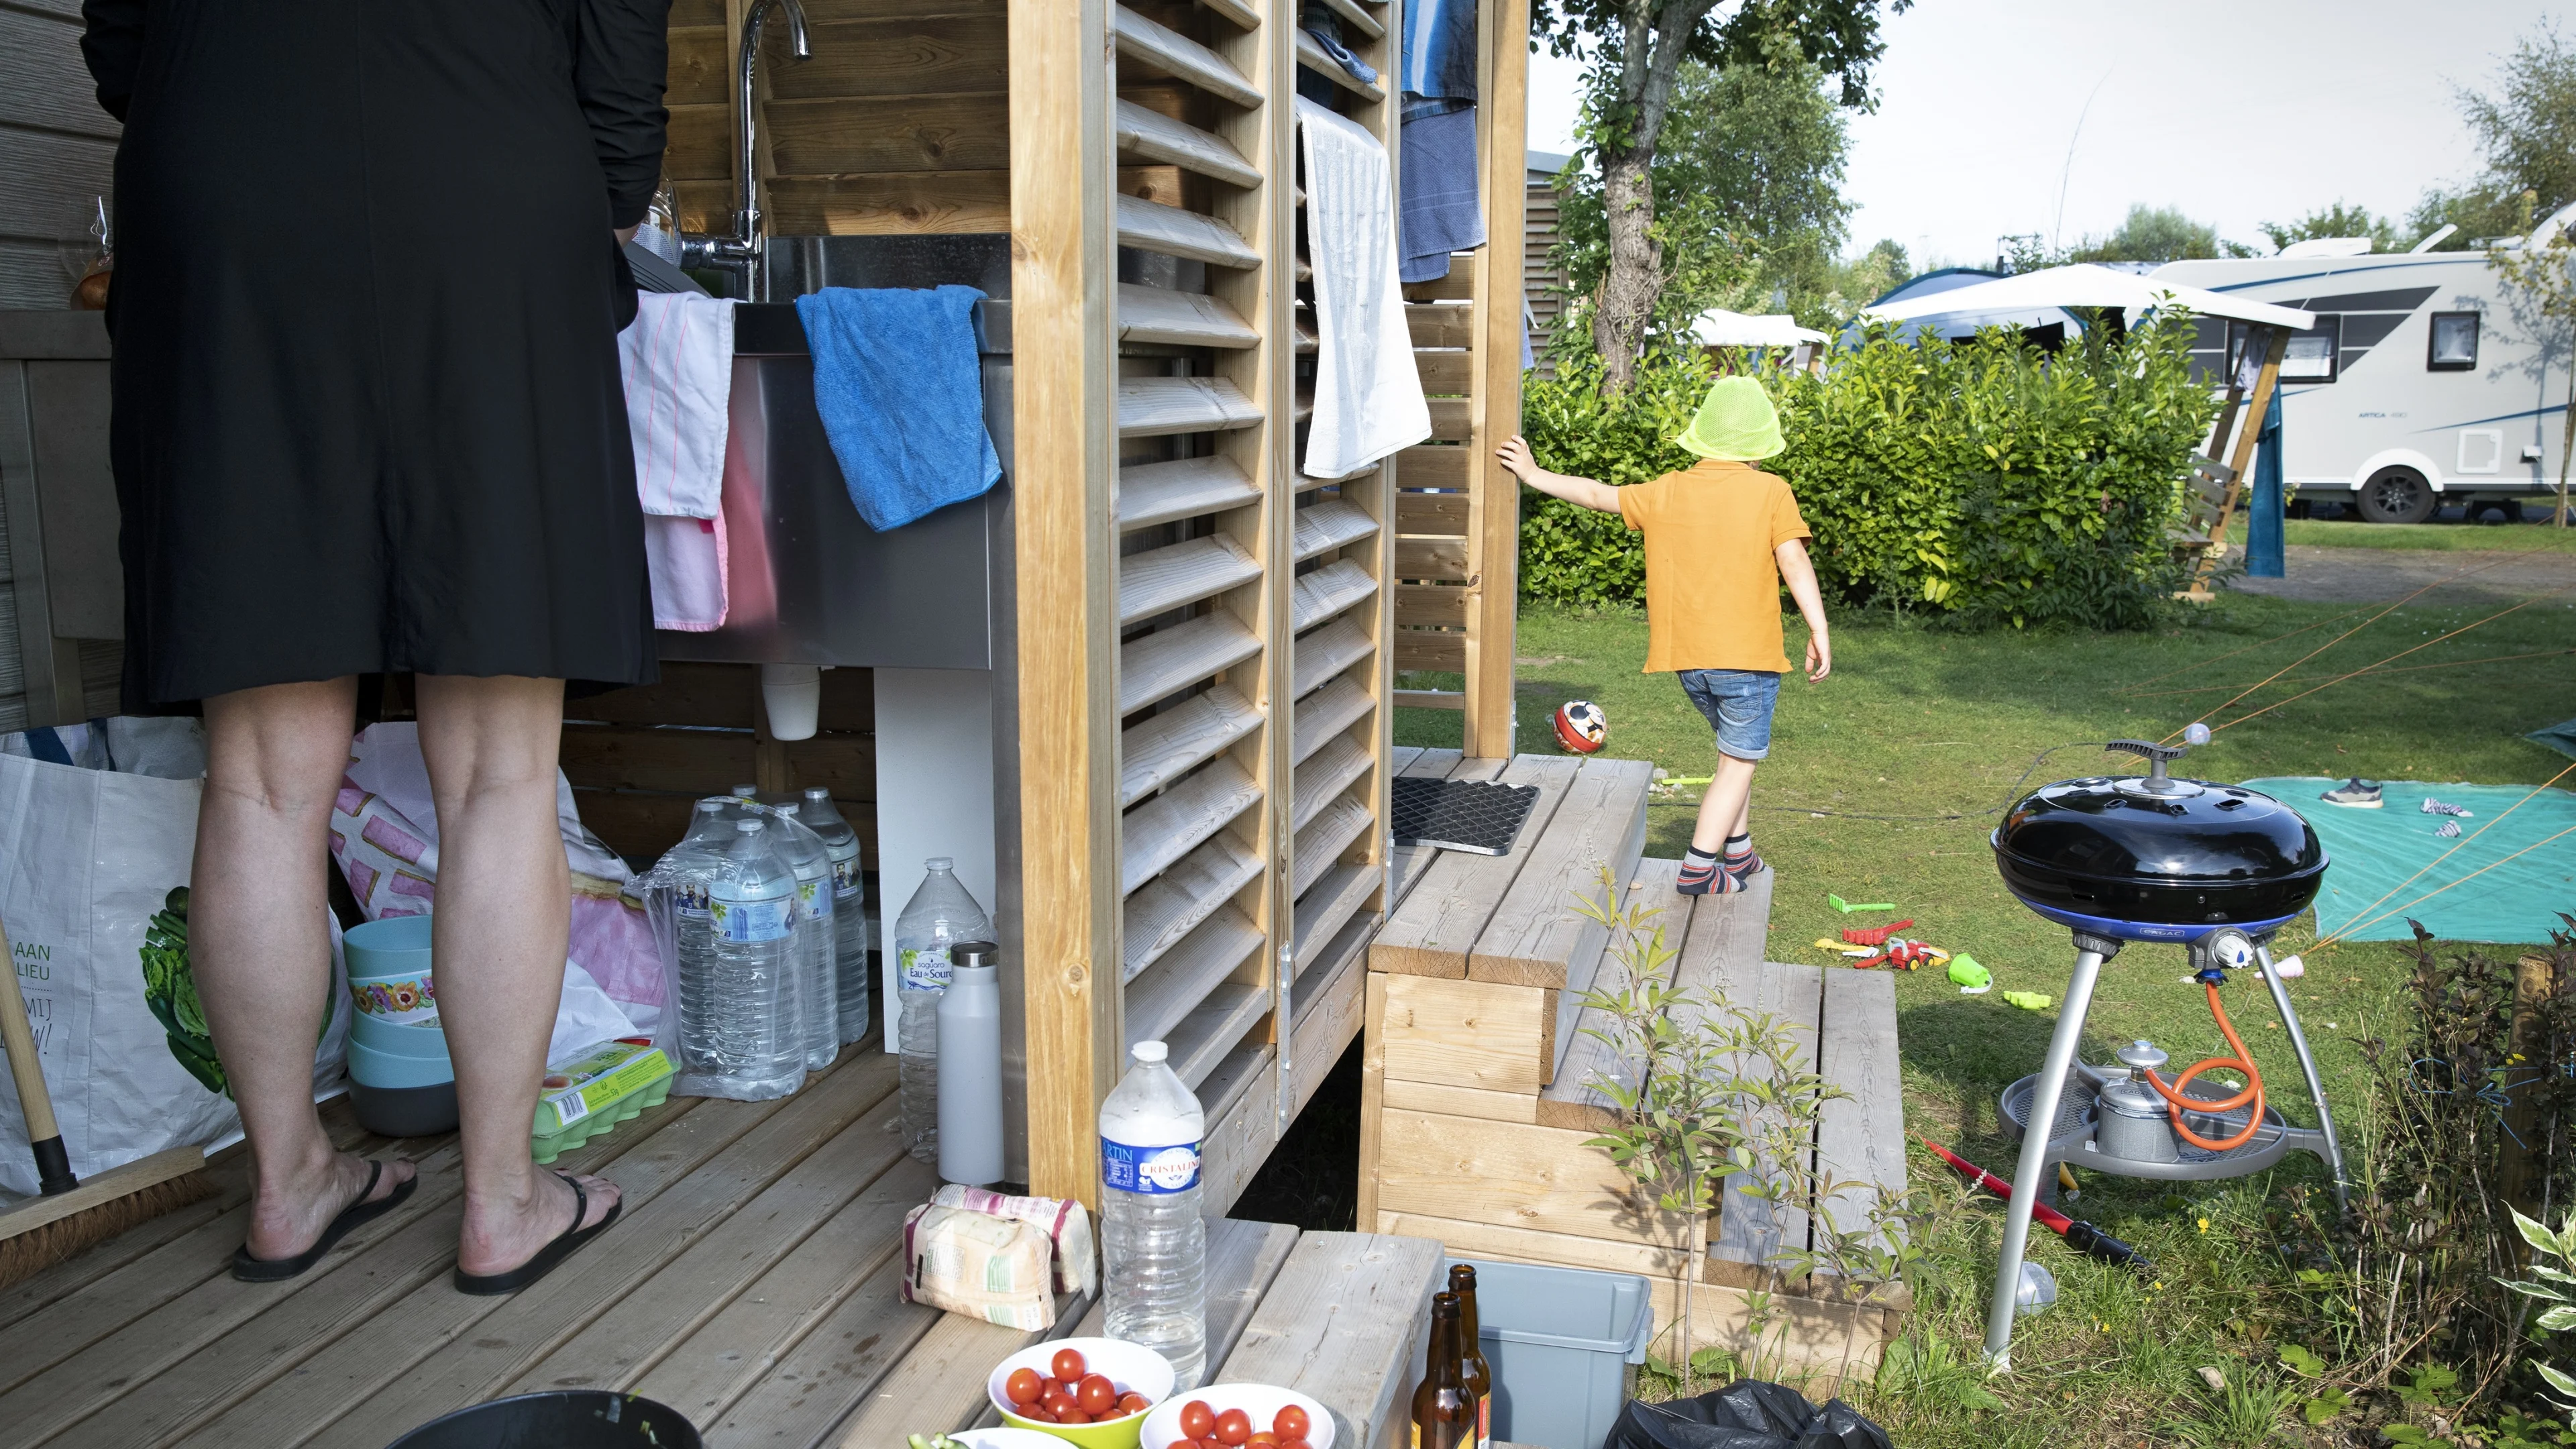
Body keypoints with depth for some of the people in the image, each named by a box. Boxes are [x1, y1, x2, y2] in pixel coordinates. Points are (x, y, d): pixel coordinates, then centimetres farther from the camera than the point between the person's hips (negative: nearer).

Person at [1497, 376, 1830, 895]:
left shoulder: (1665, 493, 5)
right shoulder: (1771, 492, -6)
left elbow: (1597, 493, 13)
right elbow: (1793, 561, -14)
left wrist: (1536, 476, 25)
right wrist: (1819, 629, -13)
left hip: (1687, 655, 5)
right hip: (1747, 653, -5)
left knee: (1736, 751, 25)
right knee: (1740, 763, 6)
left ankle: (1738, 852, 31)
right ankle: (1699, 867, 2)